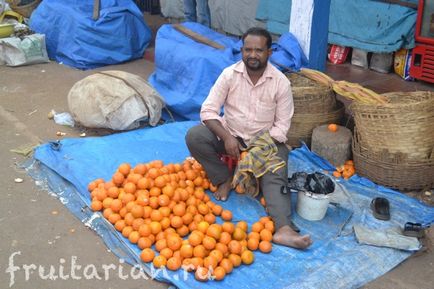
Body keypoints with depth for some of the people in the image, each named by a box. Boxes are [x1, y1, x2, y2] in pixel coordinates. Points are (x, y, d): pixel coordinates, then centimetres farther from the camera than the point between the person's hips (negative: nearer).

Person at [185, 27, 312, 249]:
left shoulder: (281, 83, -12)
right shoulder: (229, 74, -10)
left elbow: (281, 126, -9)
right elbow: (208, 110, -12)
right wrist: (226, 137, -28)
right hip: (230, 135, 2)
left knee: (276, 176, -28)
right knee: (194, 136, -23)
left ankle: (283, 229, -44)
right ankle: (225, 179, -6)